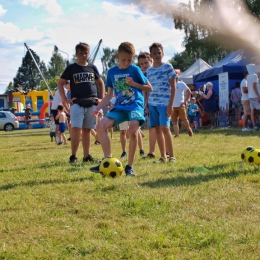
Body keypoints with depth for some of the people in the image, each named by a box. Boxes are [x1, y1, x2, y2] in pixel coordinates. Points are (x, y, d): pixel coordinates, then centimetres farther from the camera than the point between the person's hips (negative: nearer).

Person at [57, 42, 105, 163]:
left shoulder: (92, 67, 12)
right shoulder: (71, 68, 4)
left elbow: (101, 83, 23)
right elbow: (60, 83, 7)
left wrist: (101, 98, 12)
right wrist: (65, 99, -1)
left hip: (92, 104, 3)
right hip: (77, 103, -3)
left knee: (87, 130, 6)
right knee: (76, 128, -14)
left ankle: (87, 155, 10)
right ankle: (73, 155, -8)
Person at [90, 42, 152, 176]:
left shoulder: (135, 70, -2)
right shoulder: (111, 72, 9)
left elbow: (149, 88, 3)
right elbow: (109, 94, 17)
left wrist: (133, 83, -11)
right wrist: (97, 108, 6)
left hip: (135, 105, -4)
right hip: (119, 107, 5)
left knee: (133, 131, -28)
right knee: (101, 126, -14)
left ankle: (129, 166, -12)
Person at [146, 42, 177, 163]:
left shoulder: (168, 67, 1)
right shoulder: (149, 70, 14)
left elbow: (173, 86, -3)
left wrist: (170, 104, -10)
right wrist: (146, 105, 11)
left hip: (164, 103, -5)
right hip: (152, 103, 5)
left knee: (164, 128, -14)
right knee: (157, 129, 4)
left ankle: (172, 156, -6)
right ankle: (163, 156, 10)